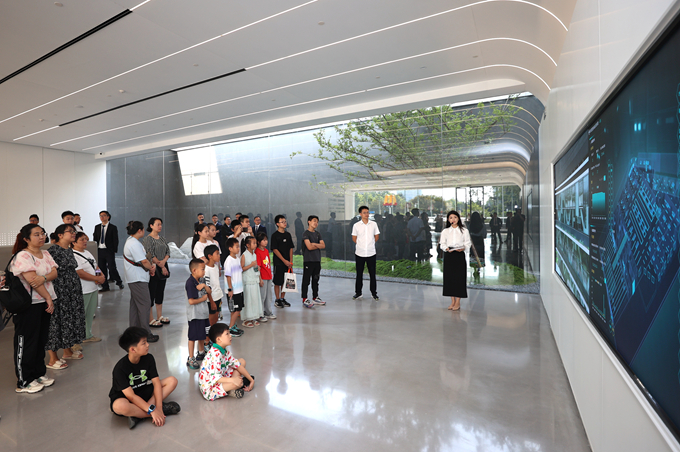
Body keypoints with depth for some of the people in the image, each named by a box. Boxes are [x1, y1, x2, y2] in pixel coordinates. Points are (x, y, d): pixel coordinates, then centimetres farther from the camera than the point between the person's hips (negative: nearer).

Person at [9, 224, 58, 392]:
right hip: (28, 305, -7)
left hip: (44, 303, 7)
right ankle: (24, 382, 15)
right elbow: (32, 280, -18)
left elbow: (54, 272, 1)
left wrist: (44, 278, -21)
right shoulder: (23, 255, -14)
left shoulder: (45, 254, 11)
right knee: (26, 343, 2)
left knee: (41, 340, 15)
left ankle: (39, 374, 27)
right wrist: (49, 298, -14)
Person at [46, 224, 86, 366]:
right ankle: (52, 359, 11)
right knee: (57, 321, 0)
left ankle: (67, 351, 29)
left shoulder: (69, 250, 11)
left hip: (73, 291, 8)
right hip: (60, 292, -8)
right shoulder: (53, 250, -14)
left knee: (71, 318, 15)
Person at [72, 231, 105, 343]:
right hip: (82, 291, -9)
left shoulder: (87, 252, 13)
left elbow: (96, 266, 18)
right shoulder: (73, 256, -16)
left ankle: (88, 335, 31)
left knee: (90, 313, 18)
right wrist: (97, 278, -16)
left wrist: (101, 276, -1)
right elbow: (80, 273, -22)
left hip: (93, 288, 9)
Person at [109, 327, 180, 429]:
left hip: (144, 393, 5)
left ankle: (138, 415, -23)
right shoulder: (120, 368, -24)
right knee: (120, 406, -41)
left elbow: (156, 382, -14)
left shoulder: (148, 358, -10)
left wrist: (158, 408, -26)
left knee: (172, 381, -13)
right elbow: (131, 396, -27)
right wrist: (152, 410, -33)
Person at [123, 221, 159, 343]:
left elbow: (142, 259, 15)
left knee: (135, 304, 17)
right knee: (144, 305, -5)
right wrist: (151, 268, -4)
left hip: (134, 278, 11)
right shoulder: (134, 244, -20)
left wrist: (150, 265, 0)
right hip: (138, 279, -11)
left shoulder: (130, 241, 15)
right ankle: (146, 334, 1)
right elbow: (144, 261, -21)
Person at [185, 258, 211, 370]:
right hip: (194, 315, -8)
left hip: (203, 312, 8)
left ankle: (201, 352, 41)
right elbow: (191, 301, -26)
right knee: (193, 337, 4)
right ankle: (191, 359, 17)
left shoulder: (202, 280, 3)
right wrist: (203, 298, -12)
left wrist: (204, 286, -13)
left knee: (202, 334, 22)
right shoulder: (190, 283, -22)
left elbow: (209, 291, 6)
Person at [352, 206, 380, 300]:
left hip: (371, 253, 0)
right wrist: (361, 244, 8)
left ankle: (374, 293, 18)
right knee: (359, 274, 9)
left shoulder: (373, 224, 1)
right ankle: (358, 293, 21)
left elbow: (377, 236, 11)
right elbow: (354, 238, 7)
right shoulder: (356, 225, -2)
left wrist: (370, 244, 11)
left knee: (372, 274, 6)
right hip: (359, 253, 0)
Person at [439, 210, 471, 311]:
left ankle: (458, 302, 5)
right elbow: (442, 244, 7)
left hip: (460, 255, -2)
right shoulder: (445, 231, 9)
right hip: (448, 255, 2)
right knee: (449, 277, 3)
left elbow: (468, 243, 3)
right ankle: (452, 301, 13)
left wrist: (462, 248, -17)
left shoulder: (464, 231, 5)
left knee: (459, 277, -3)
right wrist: (447, 248, -14)